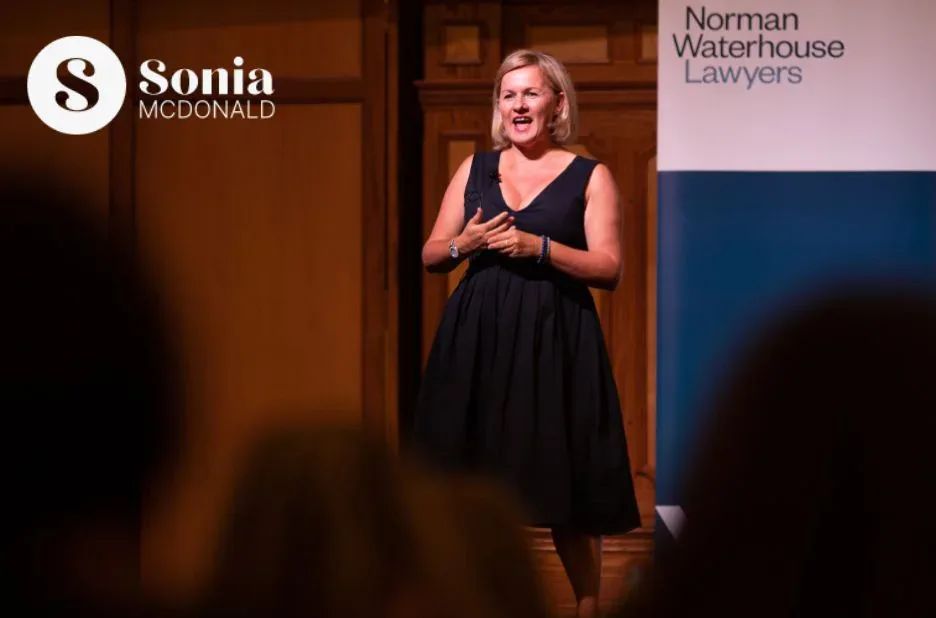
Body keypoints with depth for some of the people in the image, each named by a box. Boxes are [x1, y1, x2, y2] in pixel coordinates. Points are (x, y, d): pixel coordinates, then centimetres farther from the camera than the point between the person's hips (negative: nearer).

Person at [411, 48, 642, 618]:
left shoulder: (590, 177, 2)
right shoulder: (475, 169, 12)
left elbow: (609, 270, -5)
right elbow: (431, 256, 13)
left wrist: (537, 247, -15)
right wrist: (464, 244, -8)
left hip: (554, 342, -3)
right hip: (478, 338, 3)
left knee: (563, 491, -3)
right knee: (479, 483, 1)